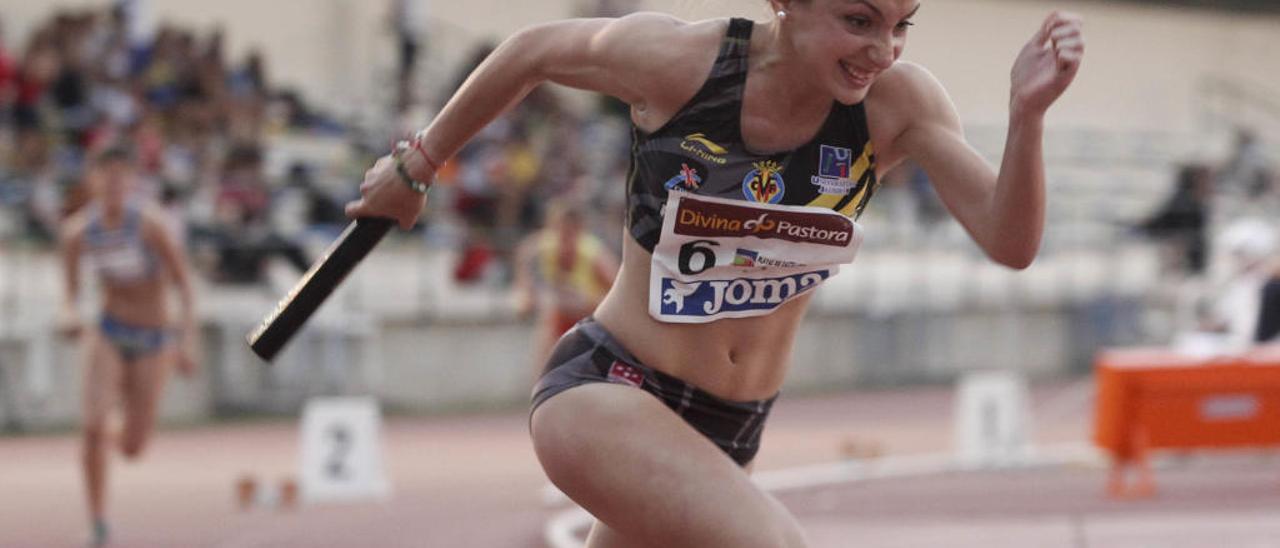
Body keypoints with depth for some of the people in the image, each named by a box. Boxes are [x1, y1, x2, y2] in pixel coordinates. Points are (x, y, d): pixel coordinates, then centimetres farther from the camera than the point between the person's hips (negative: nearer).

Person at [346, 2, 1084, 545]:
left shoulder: (898, 104, -11)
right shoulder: (676, 61, -17)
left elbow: (1010, 243, -20)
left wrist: (1027, 117, -37)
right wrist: (417, 166, 14)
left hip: (727, 433, 5)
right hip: (606, 388, -4)